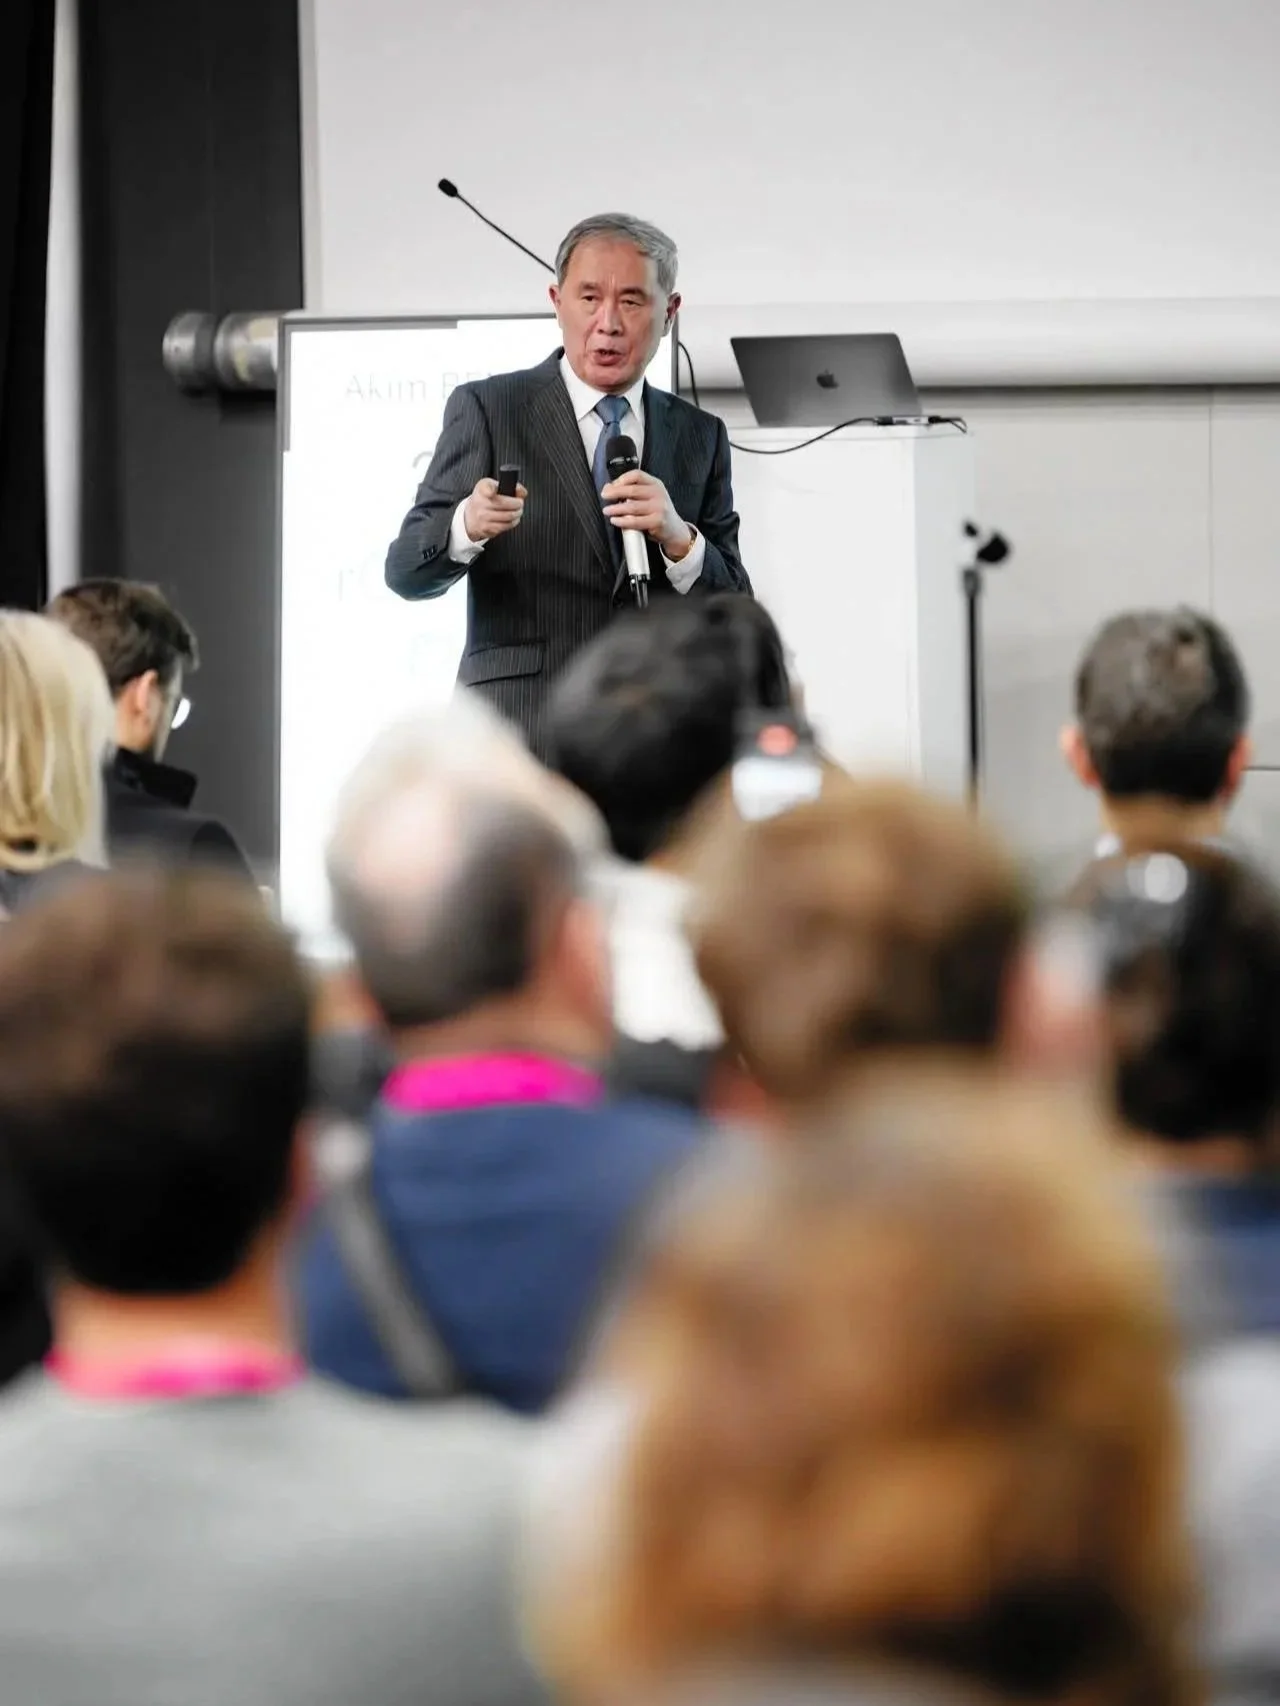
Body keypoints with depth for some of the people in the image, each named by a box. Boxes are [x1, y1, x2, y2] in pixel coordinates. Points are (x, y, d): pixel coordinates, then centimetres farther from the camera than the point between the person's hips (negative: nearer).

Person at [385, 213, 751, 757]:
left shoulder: (699, 437, 12)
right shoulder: (487, 409, 3)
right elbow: (407, 572, -3)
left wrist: (678, 539, -14)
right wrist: (467, 526, -26)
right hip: (519, 734, -3)